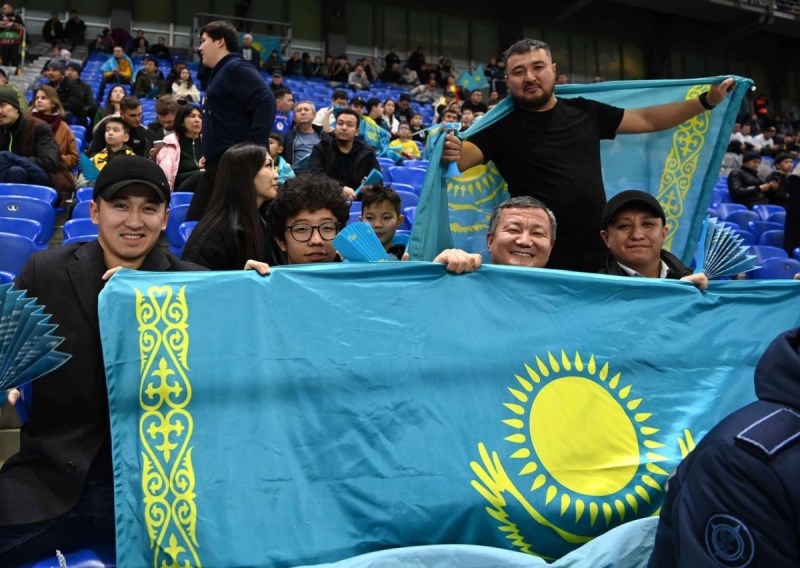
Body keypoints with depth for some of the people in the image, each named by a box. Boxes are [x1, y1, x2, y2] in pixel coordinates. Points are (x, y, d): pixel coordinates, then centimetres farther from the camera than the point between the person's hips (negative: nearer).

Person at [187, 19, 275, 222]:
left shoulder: (237, 69, -9)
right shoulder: (220, 73, 21)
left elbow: (266, 103, -22)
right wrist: (210, 157, 17)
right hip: (218, 165, 10)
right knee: (195, 221, 11)